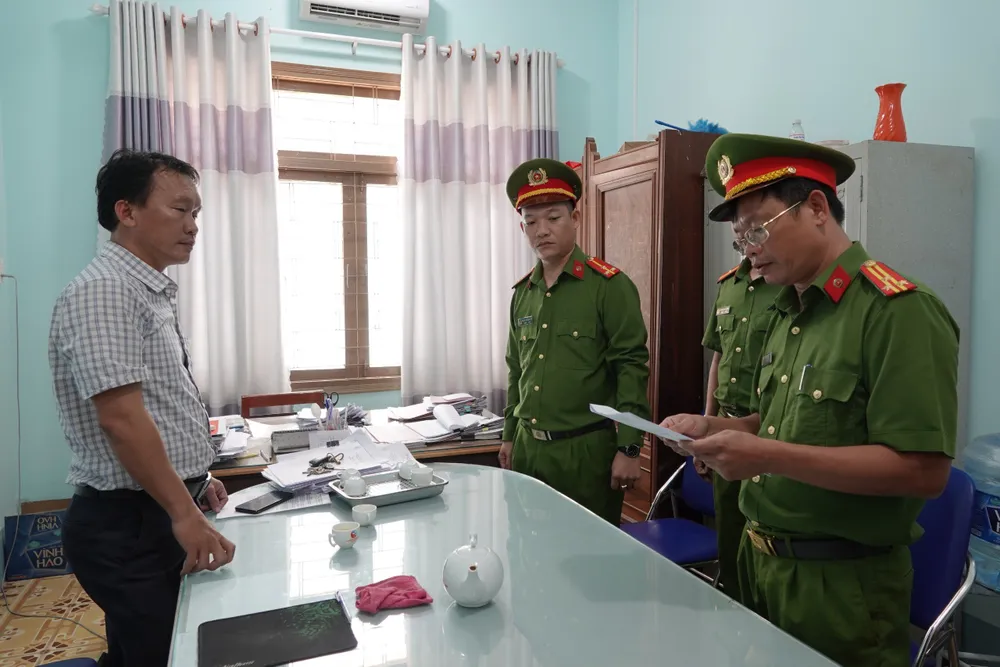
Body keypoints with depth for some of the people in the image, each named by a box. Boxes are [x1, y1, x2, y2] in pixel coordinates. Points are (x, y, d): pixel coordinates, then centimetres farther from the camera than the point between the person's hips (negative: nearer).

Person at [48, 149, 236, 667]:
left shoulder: (150, 290, 12)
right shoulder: (102, 291, -19)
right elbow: (121, 418, -25)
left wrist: (193, 478, 20)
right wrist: (184, 515, -22)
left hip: (162, 513, 9)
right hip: (127, 524, -9)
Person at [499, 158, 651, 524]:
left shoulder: (610, 285, -10)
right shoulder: (522, 292, 8)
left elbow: (631, 369, -13)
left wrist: (629, 448, -16)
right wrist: (509, 436, 16)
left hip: (587, 449, -6)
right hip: (529, 446, 6)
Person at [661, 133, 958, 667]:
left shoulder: (898, 310, -18)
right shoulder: (788, 312, 9)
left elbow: (924, 470, -24)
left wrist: (769, 457, -29)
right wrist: (712, 428, 0)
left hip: (842, 583, -8)